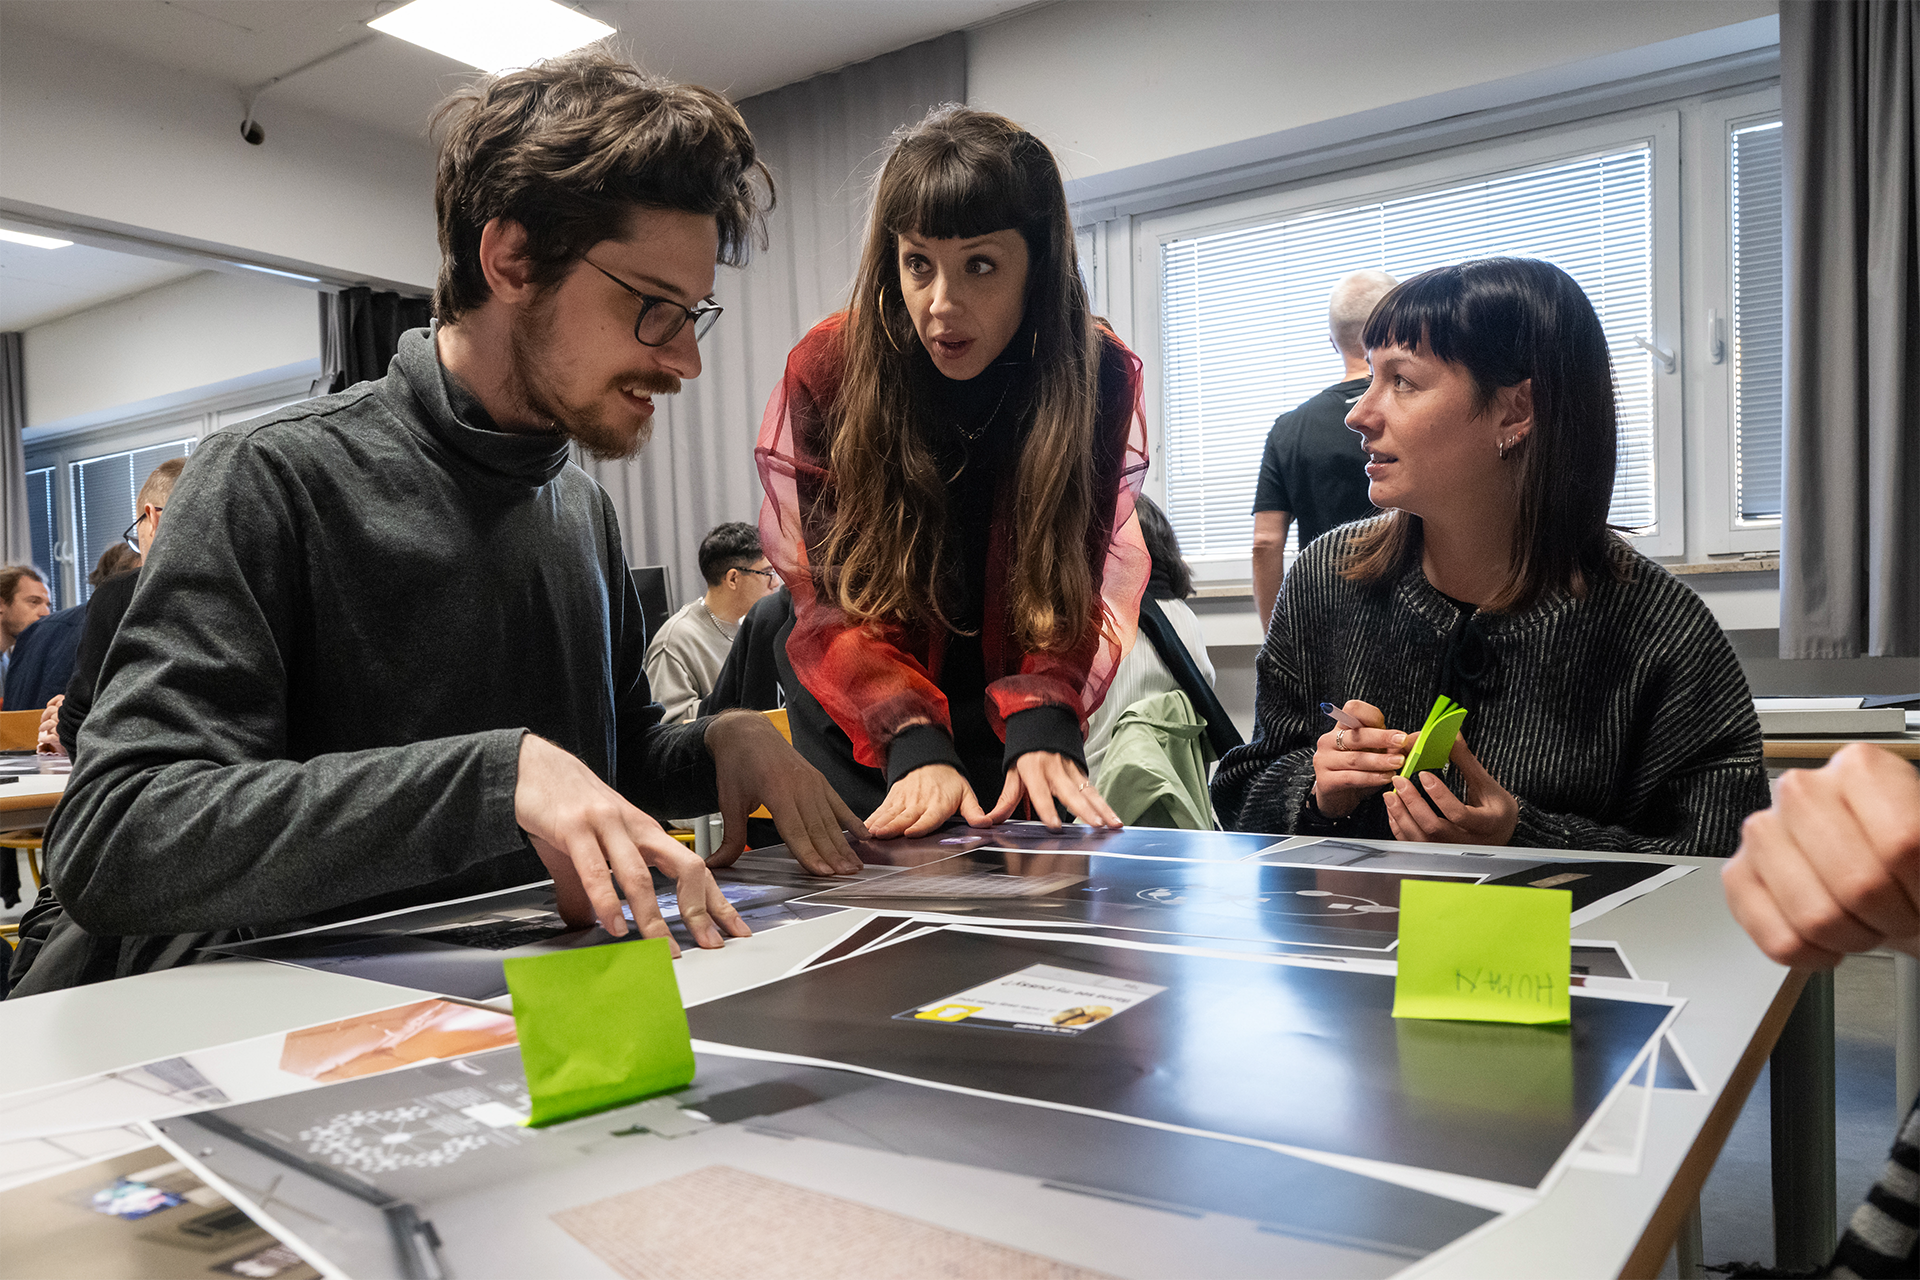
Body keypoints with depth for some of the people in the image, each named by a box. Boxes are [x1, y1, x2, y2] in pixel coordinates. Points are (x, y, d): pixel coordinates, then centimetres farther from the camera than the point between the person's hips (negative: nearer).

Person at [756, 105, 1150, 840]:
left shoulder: (1099, 377, -16)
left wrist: (1042, 722, -34)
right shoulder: (827, 371, -18)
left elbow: (1076, 586, -15)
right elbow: (830, 598, -17)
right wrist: (913, 741, -33)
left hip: (1012, 730, 1)